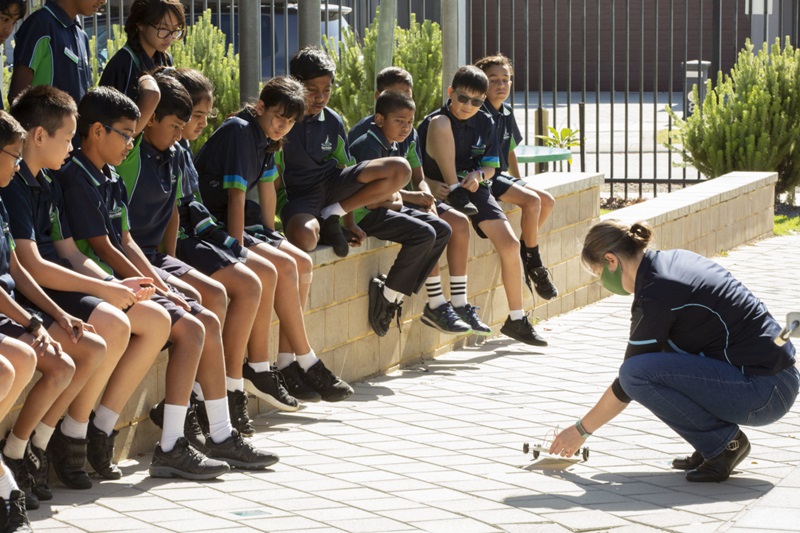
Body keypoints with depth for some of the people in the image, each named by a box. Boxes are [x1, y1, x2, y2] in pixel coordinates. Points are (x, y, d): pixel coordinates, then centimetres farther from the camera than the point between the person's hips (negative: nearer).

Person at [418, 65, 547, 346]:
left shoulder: (485, 124, 9)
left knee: (510, 244, -14)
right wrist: (432, 186, -28)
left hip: (475, 189, 4)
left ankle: (516, 319, 0)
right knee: (440, 123, -23)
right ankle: (454, 193, -27)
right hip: (442, 188, -4)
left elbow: (490, 165, 13)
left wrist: (478, 175, -11)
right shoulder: (432, 122, -5)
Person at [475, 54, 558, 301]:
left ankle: (522, 254, 4)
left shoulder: (506, 114, 13)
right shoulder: (479, 113, -14)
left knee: (547, 201, 0)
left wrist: (520, 181, 18)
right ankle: (534, 265, -8)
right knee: (532, 201, -22)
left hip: (501, 175, 9)